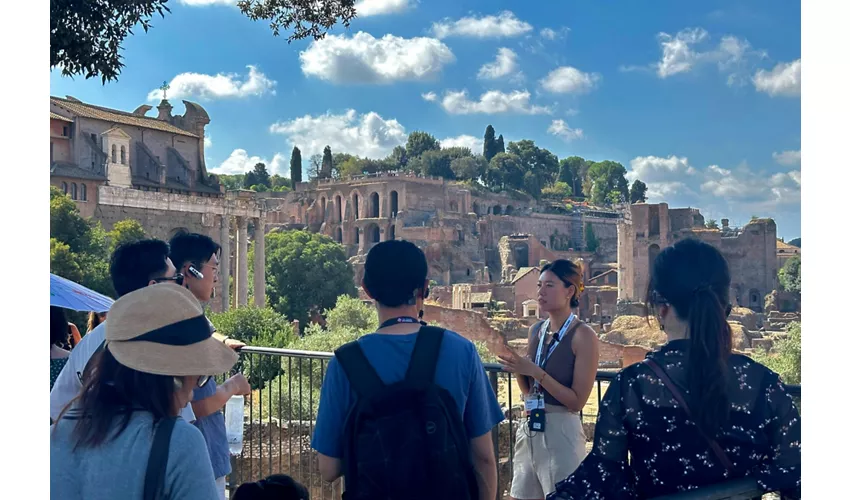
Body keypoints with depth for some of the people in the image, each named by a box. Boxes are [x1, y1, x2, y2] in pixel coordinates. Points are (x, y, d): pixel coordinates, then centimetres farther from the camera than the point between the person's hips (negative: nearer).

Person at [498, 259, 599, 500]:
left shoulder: (583, 335, -13)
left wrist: (536, 372, -22)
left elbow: (577, 401, -16)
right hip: (529, 428, 7)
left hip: (561, 431, -7)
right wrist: (517, 368, -6)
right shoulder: (536, 330, 6)